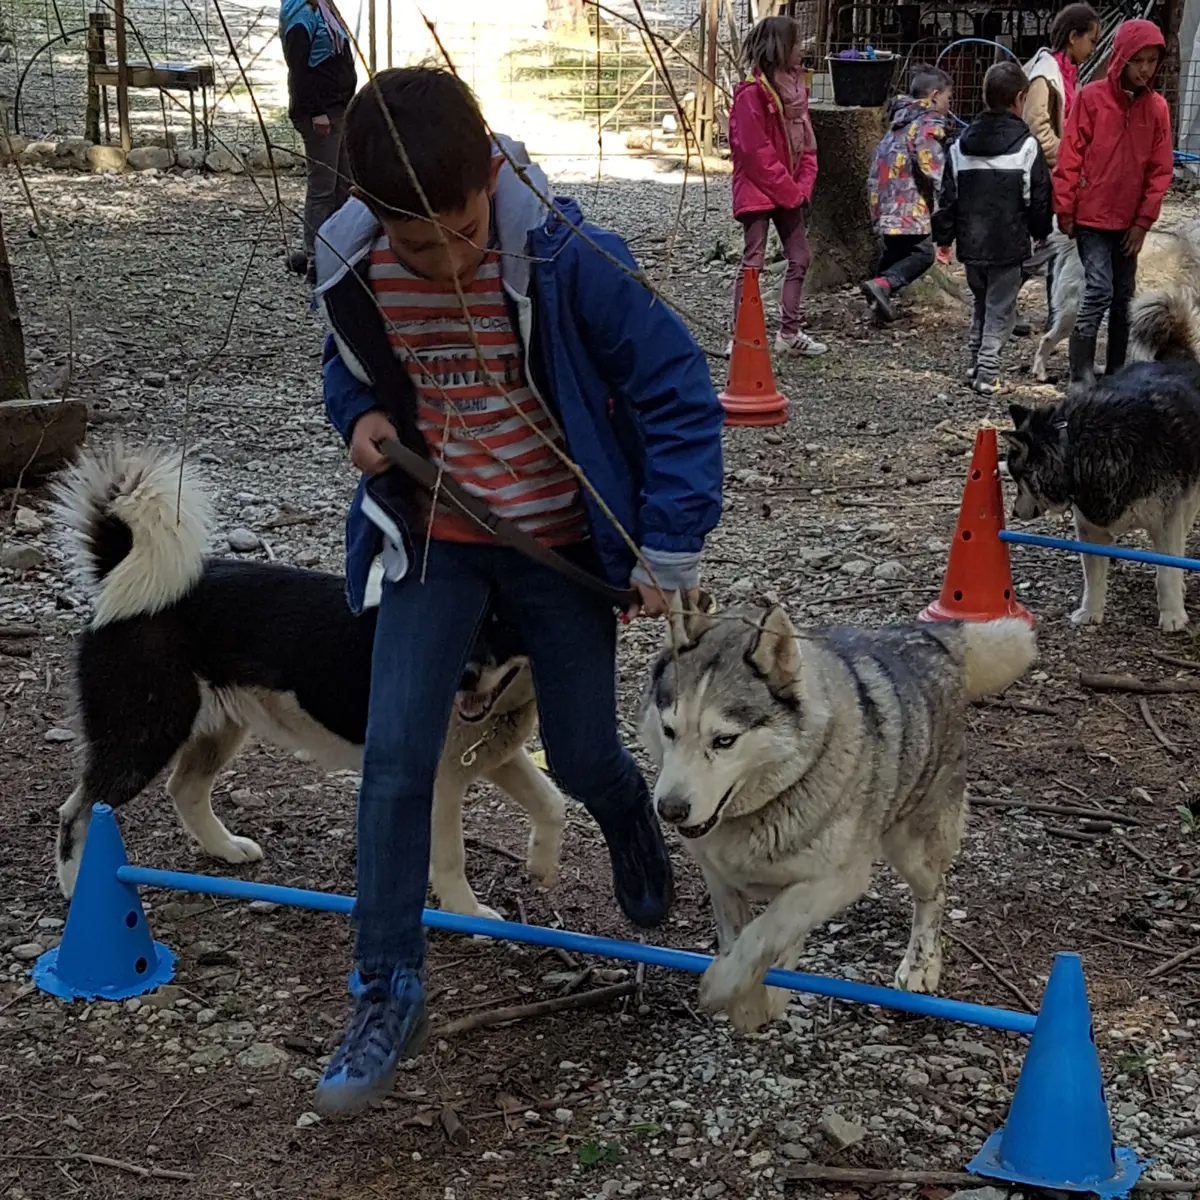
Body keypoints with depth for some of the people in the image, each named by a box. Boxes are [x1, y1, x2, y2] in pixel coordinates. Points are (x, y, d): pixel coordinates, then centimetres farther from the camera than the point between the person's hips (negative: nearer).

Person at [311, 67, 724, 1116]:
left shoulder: (567, 259, -24)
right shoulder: (354, 268, -12)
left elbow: (678, 393, -16)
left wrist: (671, 553, -16)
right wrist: (360, 414, -11)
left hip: (561, 542, -2)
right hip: (433, 538, 3)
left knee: (582, 758, 7)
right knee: (395, 755, -6)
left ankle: (635, 833, 46)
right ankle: (388, 992, 8)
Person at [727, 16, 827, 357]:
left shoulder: (796, 86, 10)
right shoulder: (752, 92, -16)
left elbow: (806, 142, 12)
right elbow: (756, 153, -19)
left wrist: (803, 187, 0)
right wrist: (791, 192, -15)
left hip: (790, 194, 8)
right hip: (758, 192, -8)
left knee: (800, 260, 11)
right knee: (753, 263, -5)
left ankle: (789, 333, 21)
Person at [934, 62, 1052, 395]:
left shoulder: (961, 145, 3)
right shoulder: (1026, 145, -9)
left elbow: (948, 197, 5)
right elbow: (1039, 197, -4)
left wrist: (944, 237, 13)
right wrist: (1041, 231, 12)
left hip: (971, 243, 4)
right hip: (1008, 245, -4)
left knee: (981, 302, 22)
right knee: (1001, 309, 4)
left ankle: (974, 362, 24)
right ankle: (987, 371, -2)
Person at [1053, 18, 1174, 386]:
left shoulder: (1157, 107, 2)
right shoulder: (1091, 97, -9)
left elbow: (1160, 169, 4)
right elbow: (1070, 157, -7)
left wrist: (1144, 220, -1)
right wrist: (1065, 210, -7)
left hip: (1129, 220, 5)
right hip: (1092, 216, -4)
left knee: (1124, 298, 10)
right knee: (1099, 292, -12)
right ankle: (1081, 378, -7)